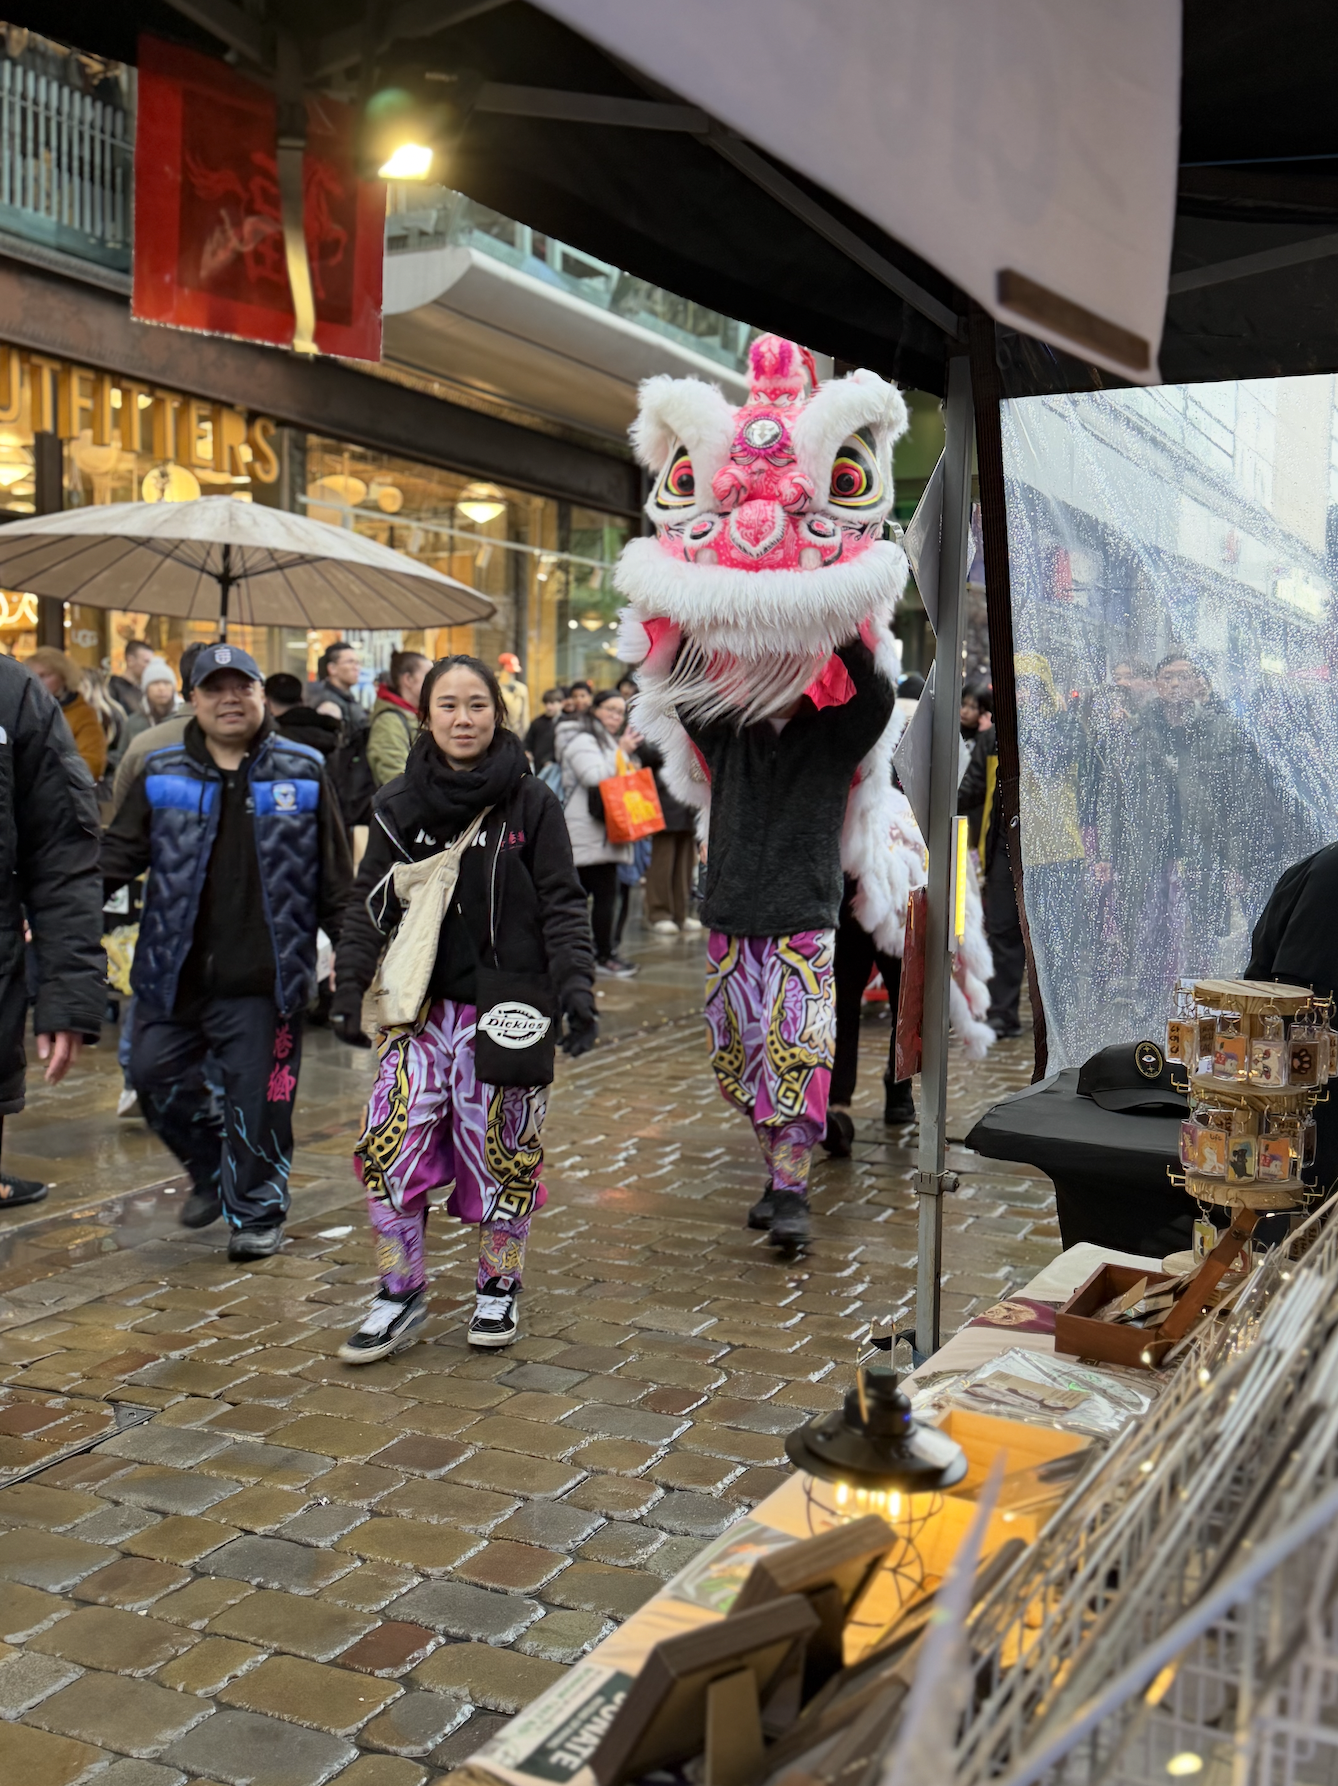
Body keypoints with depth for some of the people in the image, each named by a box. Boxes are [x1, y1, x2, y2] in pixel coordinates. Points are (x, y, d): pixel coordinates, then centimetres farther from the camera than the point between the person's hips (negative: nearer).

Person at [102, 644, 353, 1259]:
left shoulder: (302, 772, 3)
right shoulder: (161, 774, 6)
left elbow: (334, 874, 4)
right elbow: (119, 852, 5)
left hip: (262, 977, -2)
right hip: (174, 973, 3)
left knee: (258, 1095, 2)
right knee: (155, 1076, 7)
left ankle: (256, 1212, 20)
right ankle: (212, 1168, 33)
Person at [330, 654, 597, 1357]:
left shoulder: (531, 802, -2)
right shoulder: (401, 803, 4)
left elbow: (562, 904, -3)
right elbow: (372, 900, 7)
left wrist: (576, 990, -14)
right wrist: (349, 984, -3)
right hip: (423, 1005, 2)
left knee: (500, 1150, 5)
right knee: (390, 1146, -4)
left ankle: (498, 1288, 26)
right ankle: (401, 1293, 13)